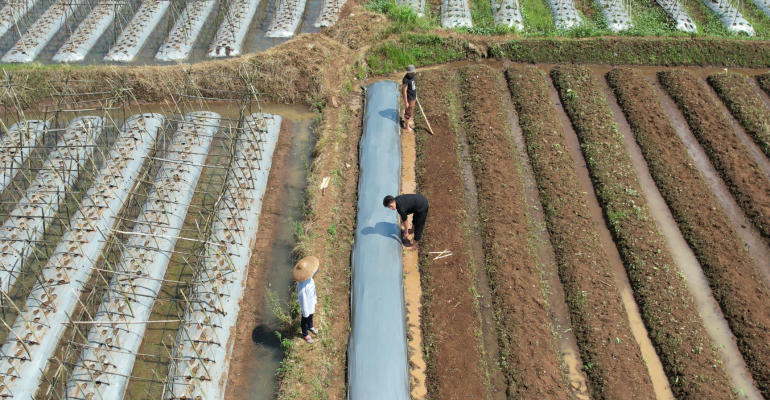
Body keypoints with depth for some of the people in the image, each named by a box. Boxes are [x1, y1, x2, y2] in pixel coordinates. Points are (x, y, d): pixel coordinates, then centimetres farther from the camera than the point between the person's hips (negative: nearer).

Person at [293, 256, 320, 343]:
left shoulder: (309, 277, -20)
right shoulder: (302, 286, -43)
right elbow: (303, 300, -30)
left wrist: (315, 297, 18)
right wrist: (305, 312, -17)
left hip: (312, 302, 7)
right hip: (306, 305, -7)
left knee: (311, 315, 34)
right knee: (305, 319, 23)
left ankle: (310, 326, 65)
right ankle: (305, 334, 51)